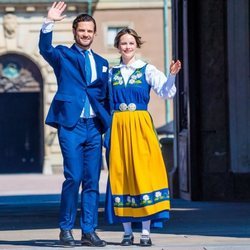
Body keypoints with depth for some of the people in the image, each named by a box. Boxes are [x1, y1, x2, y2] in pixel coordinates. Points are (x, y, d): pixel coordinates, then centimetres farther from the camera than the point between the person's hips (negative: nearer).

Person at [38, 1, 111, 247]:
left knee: (92, 180, 3)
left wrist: (108, 125, 8)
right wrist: (49, 23, -31)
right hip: (71, 124, -4)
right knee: (73, 177, -10)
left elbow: (106, 97, 18)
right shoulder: (62, 55, 6)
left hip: (94, 126, 4)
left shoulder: (102, 63, 18)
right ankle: (66, 229, 0)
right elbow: (45, 48, -16)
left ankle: (89, 231, 7)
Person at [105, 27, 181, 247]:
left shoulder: (147, 70, 2)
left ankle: (146, 232, -3)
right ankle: (127, 232, 8)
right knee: (121, 175, 2)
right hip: (118, 127, 3)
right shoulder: (112, 73, 11)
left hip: (140, 126, -3)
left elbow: (166, 92, -11)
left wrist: (172, 76, -27)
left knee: (143, 173, -7)